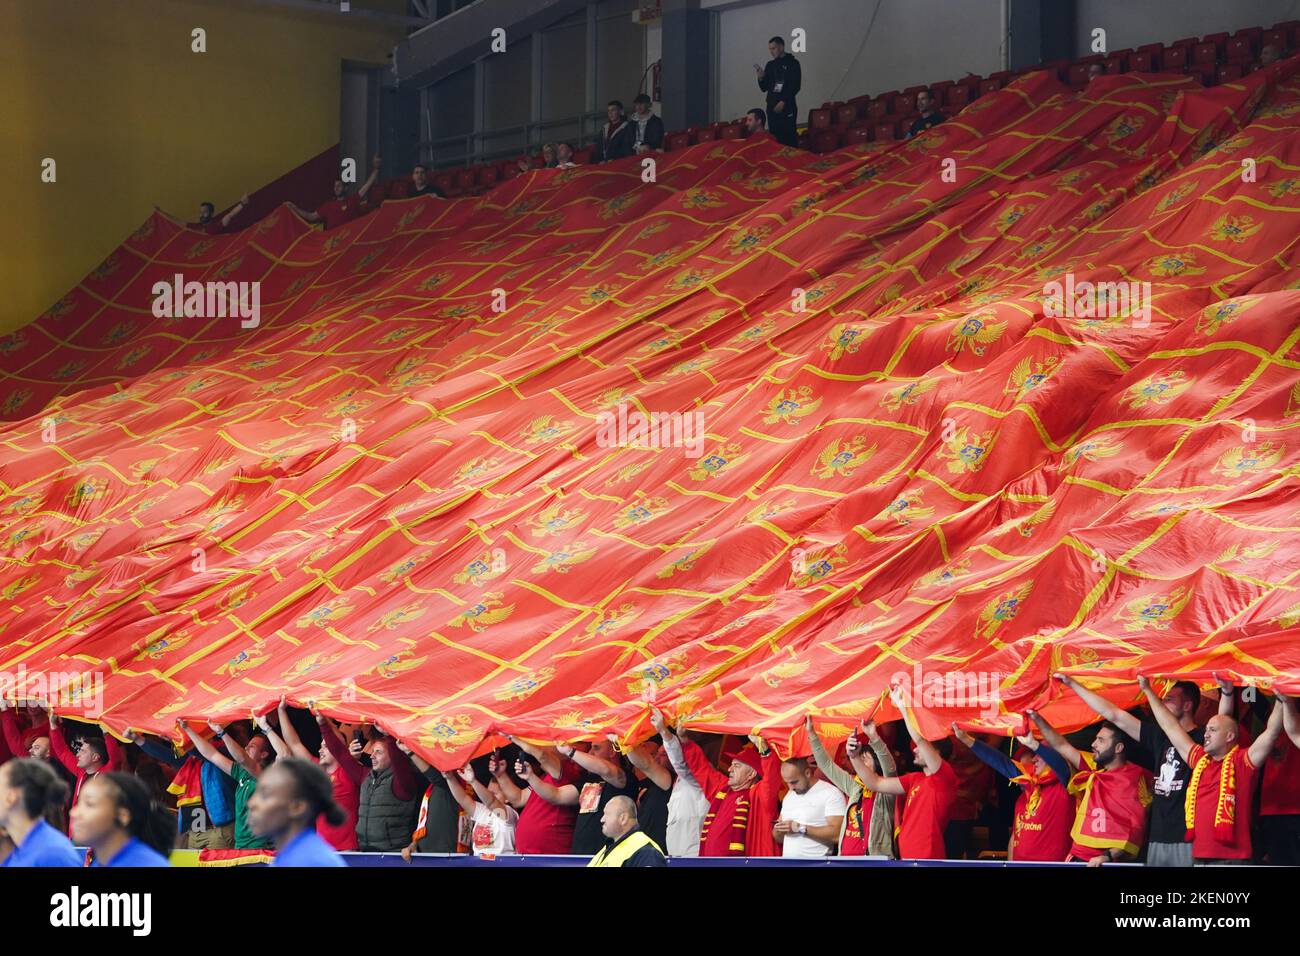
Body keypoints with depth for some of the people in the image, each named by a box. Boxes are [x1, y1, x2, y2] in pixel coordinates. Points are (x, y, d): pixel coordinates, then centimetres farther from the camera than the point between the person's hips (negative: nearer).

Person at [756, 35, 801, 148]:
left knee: (789, 138, -9)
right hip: (772, 107, 5)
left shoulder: (792, 63, 0)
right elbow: (764, 88, 17)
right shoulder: (770, 65, 15)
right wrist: (761, 77, -3)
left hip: (787, 107, -5)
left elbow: (795, 86, -7)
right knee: (775, 137, 1)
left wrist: (783, 102, -13)